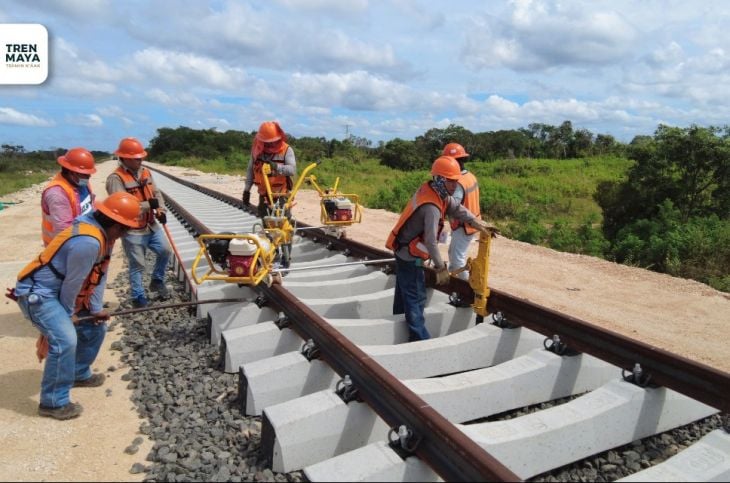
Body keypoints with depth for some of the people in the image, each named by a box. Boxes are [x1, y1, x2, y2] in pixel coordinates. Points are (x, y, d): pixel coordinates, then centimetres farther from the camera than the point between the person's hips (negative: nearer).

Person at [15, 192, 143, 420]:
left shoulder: (104, 234, 0)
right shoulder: (88, 242, -33)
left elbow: (99, 275, 4)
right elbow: (72, 283, -23)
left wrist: (96, 309, 2)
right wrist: (68, 313, -9)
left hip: (61, 293, 10)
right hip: (37, 293, -10)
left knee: (95, 327, 15)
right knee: (65, 340, -22)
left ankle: (79, 374, 33)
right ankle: (53, 402, -7)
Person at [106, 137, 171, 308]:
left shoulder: (146, 172, 8)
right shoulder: (116, 178, -16)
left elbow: (157, 193, 10)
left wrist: (161, 210, -9)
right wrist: (148, 204, -22)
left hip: (151, 225, 7)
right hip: (132, 230, -6)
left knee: (166, 250, 8)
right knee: (137, 265, 3)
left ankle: (157, 280, 30)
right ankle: (138, 298, 17)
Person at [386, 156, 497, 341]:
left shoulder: (432, 189, -2)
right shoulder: (432, 207, -30)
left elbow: (456, 208, 6)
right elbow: (431, 241, -30)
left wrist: (477, 222, -4)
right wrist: (441, 267, -21)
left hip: (404, 251, 10)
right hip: (411, 255, -10)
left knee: (405, 293, 21)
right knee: (416, 298, -5)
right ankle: (420, 339, 2)